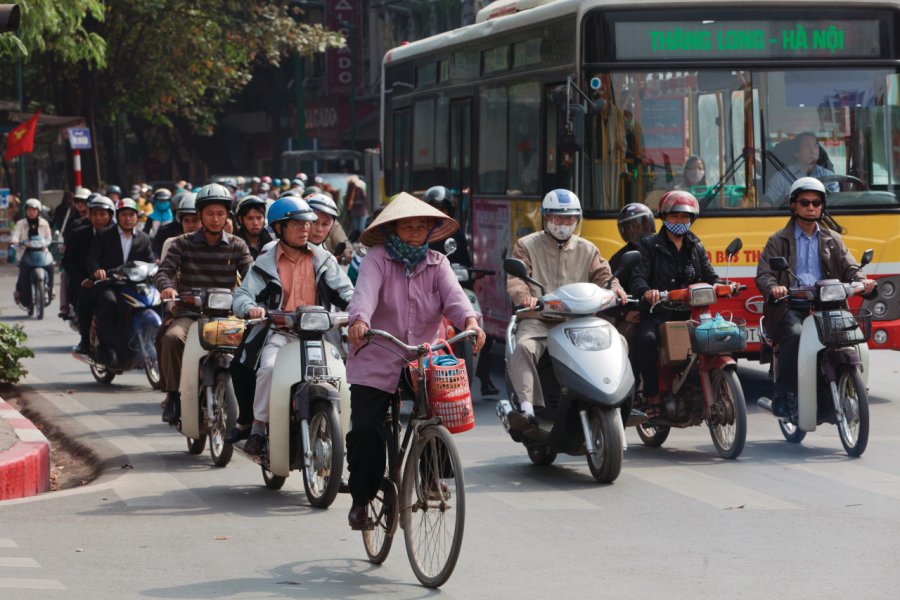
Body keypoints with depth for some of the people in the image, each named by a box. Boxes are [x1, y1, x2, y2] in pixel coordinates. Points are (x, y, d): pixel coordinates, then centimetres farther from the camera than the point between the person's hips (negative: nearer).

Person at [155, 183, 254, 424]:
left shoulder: (237, 246, 11)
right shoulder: (183, 244, 8)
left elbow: (251, 275, -2)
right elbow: (164, 269, -5)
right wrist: (166, 286, -29)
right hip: (189, 314, -1)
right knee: (172, 338, -33)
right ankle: (173, 395, -21)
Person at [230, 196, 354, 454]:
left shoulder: (322, 258, 13)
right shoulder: (266, 262, 7)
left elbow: (344, 289, 7)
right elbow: (242, 295, -1)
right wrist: (251, 308, -25)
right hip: (279, 330, -2)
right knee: (269, 367, -30)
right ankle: (257, 428, -18)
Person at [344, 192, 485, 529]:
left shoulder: (437, 264, 9)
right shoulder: (378, 260, -2)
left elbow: (453, 296, -9)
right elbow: (365, 291, -21)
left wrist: (470, 322, -31)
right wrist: (359, 321, -43)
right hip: (376, 365, -2)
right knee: (366, 432, -9)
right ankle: (361, 498, 11)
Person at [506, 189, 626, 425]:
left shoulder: (587, 250, 21)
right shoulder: (527, 246, 10)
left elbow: (602, 274, 9)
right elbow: (515, 278, -4)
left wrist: (614, 287, -16)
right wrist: (524, 295, -27)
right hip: (538, 319, -3)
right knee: (524, 347, -35)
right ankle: (527, 406, -42)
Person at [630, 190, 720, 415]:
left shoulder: (696, 248, 21)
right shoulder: (650, 245, 8)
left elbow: (710, 276, 11)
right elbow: (638, 277, -7)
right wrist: (646, 291, -30)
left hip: (689, 312, 3)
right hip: (657, 312, -3)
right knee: (647, 338, -35)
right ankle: (652, 397, -30)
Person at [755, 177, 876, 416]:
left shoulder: (832, 240, 22)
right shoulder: (779, 241, 12)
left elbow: (849, 268, 13)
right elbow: (763, 274, 2)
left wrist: (861, 280, -12)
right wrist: (773, 288, -22)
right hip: (790, 308, -3)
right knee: (795, 335, -34)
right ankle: (783, 397, -29)